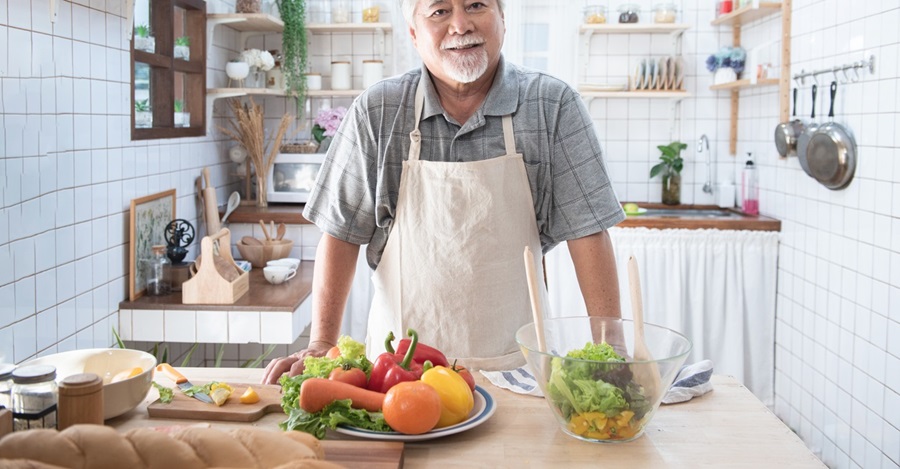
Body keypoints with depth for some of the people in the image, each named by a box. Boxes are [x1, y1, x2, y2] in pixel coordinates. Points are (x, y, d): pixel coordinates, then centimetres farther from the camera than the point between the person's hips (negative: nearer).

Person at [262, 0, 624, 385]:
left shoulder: (553, 105, -3)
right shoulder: (377, 112, -1)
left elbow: (587, 230, -4)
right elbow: (342, 231, 1)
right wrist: (321, 346, -4)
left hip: (513, 363, 0)